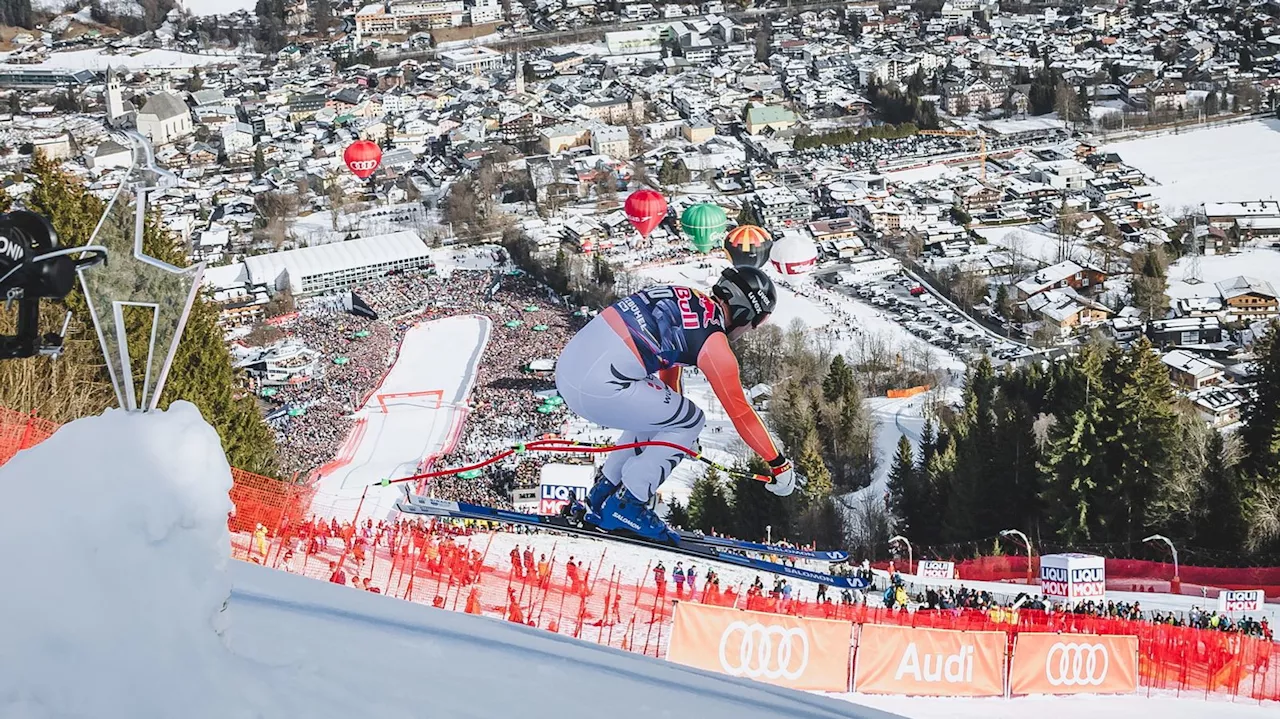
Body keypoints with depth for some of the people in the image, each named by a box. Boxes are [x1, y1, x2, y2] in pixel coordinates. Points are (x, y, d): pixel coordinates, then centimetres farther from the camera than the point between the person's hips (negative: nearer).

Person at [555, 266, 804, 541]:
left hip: (569, 362, 9)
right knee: (691, 421, 7)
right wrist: (779, 464, 13)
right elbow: (739, 412, 1)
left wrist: (674, 411, 50)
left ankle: (603, 494, 29)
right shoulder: (713, 342, -4)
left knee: (656, 410, 27)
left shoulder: (685, 296, 20)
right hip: (600, 388, -9)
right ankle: (625, 507, 8)